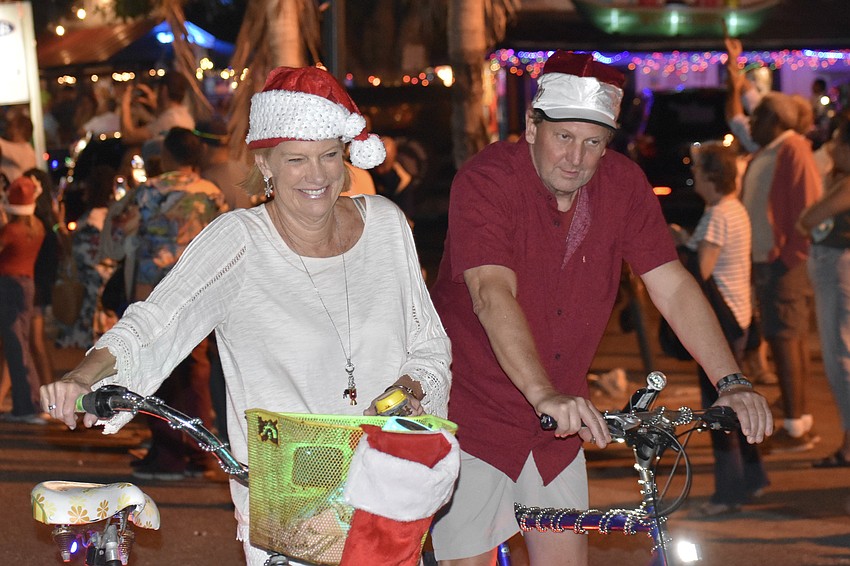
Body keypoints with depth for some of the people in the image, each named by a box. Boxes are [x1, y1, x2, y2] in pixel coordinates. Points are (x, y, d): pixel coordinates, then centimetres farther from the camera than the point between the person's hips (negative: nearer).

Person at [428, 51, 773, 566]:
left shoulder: (623, 184, -4)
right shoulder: (485, 181, -19)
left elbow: (673, 287, -5)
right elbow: (493, 295, -32)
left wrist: (732, 382, -17)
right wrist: (544, 395, -45)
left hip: (559, 423, 5)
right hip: (472, 410, -5)